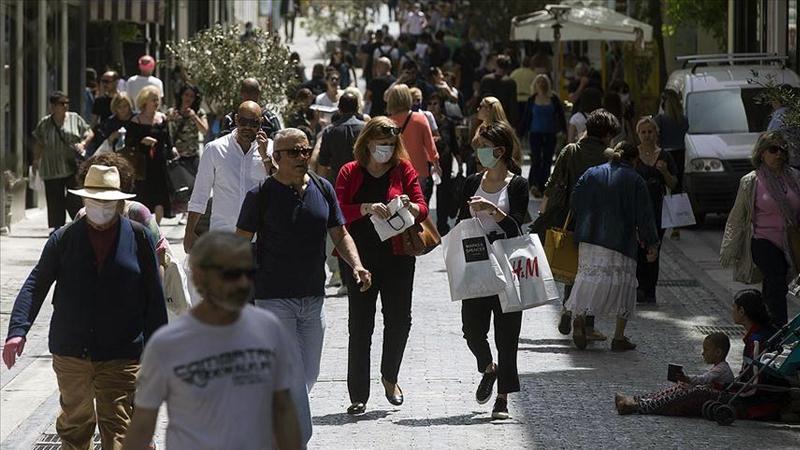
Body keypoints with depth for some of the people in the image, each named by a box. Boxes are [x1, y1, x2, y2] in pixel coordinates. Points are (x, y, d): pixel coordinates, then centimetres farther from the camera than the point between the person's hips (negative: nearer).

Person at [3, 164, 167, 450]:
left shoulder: (138, 238, 1)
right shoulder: (64, 239, 3)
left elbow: (154, 298, 4)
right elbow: (35, 285, 1)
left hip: (121, 356, -2)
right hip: (71, 353, 2)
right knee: (74, 424, 15)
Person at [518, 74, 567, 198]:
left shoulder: (554, 99, 3)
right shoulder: (532, 100, 3)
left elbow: (561, 116, 6)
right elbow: (526, 118, 9)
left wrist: (564, 131, 2)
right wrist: (520, 132, 7)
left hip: (550, 134, 1)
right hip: (535, 133, -1)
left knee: (547, 161, 4)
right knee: (536, 159, -12)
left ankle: (542, 187, 11)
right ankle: (534, 184, -15)